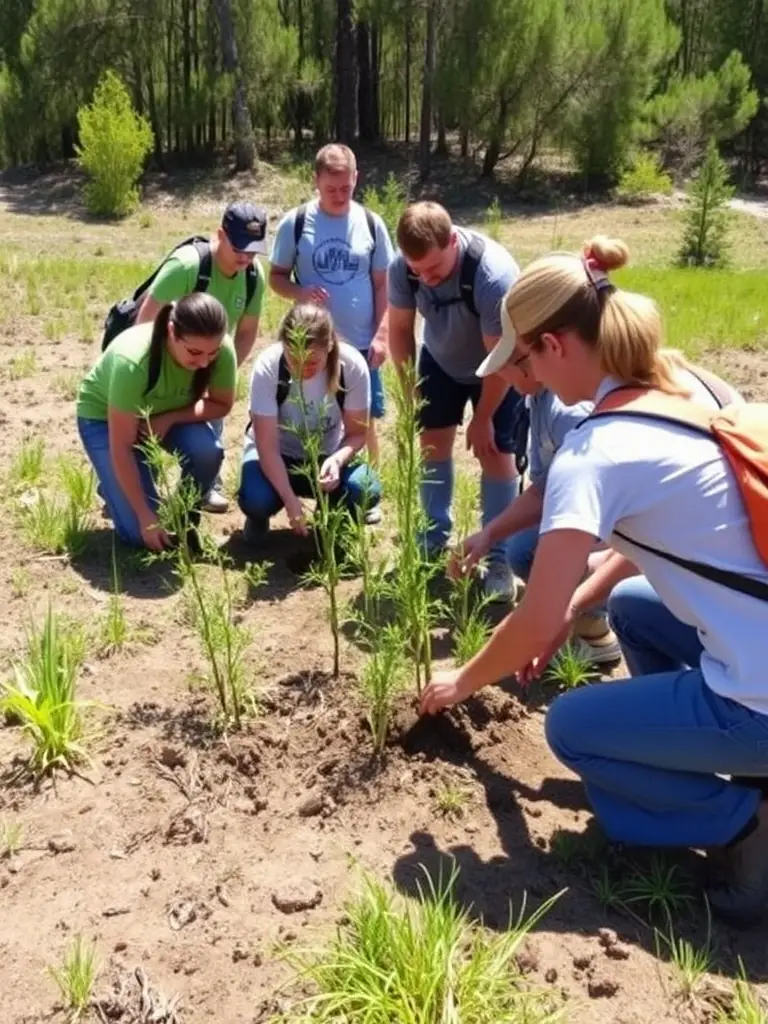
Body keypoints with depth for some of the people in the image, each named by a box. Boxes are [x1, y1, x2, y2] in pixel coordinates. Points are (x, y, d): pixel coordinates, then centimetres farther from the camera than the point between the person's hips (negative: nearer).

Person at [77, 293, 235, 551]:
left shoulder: (222, 350, -29)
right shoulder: (132, 361, -40)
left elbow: (222, 404, -11)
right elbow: (121, 448, -32)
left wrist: (168, 419, -28)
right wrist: (146, 517, -28)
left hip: (167, 412, 4)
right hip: (102, 416, -4)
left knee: (208, 450, -29)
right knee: (139, 532, -15)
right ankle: (115, 485, 18)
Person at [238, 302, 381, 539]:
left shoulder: (352, 365, -24)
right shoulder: (267, 366, -28)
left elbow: (357, 433, -13)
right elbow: (267, 445, -25)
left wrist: (337, 460, -36)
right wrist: (290, 499, -36)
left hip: (327, 455, 1)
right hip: (278, 455, -1)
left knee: (366, 490, -29)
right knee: (255, 500, -33)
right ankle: (259, 518, 8)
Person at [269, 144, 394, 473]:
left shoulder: (371, 224, 0)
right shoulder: (295, 223, -4)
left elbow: (382, 284, 5)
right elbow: (276, 277, 2)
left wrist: (381, 335, -3)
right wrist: (299, 292, -19)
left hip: (361, 344, 1)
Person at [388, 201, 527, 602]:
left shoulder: (494, 274, -40)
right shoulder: (402, 267, -27)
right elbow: (400, 327, -9)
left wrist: (483, 419, -20)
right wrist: (408, 387, -8)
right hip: (441, 360, 4)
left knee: (495, 454, -8)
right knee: (432, 444, 6)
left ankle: (497, 556, 3)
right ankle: (436, 535, 24)